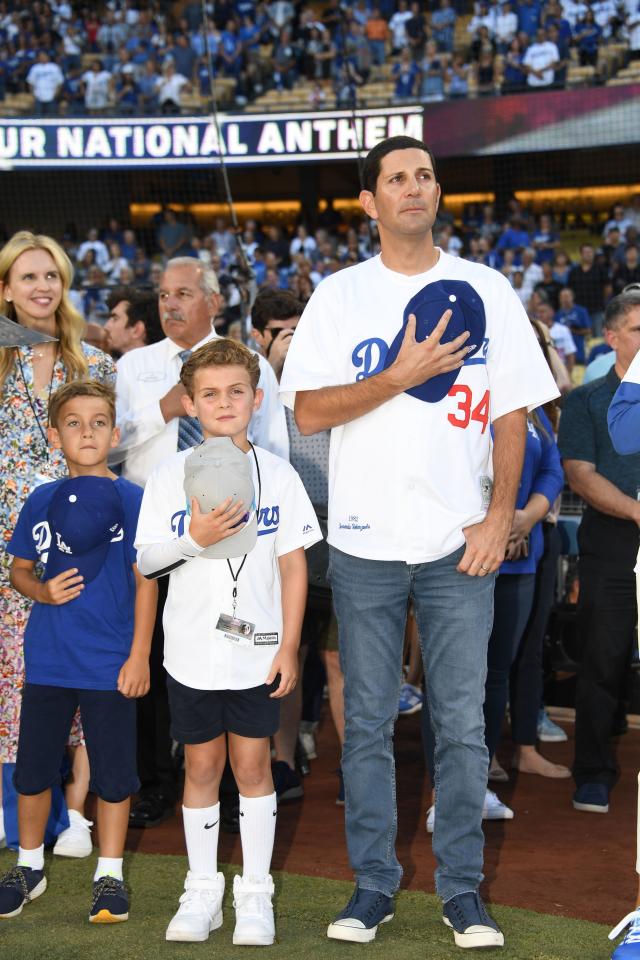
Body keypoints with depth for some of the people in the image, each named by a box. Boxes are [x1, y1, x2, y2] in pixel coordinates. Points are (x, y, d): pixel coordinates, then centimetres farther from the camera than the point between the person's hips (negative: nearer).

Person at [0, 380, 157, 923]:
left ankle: (109, 876, 21)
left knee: (113, 773, 6)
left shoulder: (132, 500, -5)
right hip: (47, 660, 3)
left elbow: (146, 580, -4)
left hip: (111, 664, -3)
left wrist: (140, 655, -7)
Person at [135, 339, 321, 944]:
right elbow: (145, 561, 0)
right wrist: (195, 539, -19)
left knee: (253, 764, 4)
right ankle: (202, 891, 20)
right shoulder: (170, 476, 0)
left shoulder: (276, 474, 0)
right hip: (192, 650, 1)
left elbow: (293, 563, 1)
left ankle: (255, 892, 15)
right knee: (201, 766, 9)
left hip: (258, 649, -1)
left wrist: (289, 646, -2)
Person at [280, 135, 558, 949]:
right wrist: (401, 375, -15)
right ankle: (372, 884, 16)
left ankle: (462, 889, 12)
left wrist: (499, 516, -3)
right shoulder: (339, 296, 4)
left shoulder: (485, 291, 6)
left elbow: (512, 411, 6)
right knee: (367, 721, 6)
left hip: (459, 543, 0)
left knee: (462, 722, 2)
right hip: (365, 543, 0)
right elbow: (309, 413, -5)